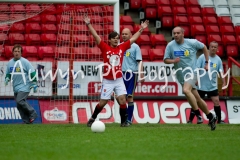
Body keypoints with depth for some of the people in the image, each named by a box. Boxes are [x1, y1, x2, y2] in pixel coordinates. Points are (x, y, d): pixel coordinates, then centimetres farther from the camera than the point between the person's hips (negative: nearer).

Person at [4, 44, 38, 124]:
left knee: (20, 101, -21)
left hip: (24, 87, -7)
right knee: (19, 105, 3)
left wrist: (34, 85, -7)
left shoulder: (25, 62, -8)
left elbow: (32, 73, -6)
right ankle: (26, 120, 11)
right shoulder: (10, 63, 9)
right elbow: (8, 73, 23)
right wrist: (7, 79, 1)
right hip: (16, 87, 7)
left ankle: (32, 114, -7)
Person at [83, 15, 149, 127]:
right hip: (107, 81, -2)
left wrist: (141, 29, 10)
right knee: (102, 103, 3)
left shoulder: (122, 47, 3)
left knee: (122, 100, -9)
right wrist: (88, 24, -14)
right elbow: (95, 36, -8)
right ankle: (92, 119, 22)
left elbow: (133, 38, 10)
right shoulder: (105, 48, -4)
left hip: (119, 80, 2)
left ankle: (124, 121, 3)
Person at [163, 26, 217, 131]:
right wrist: (173, 61, -19)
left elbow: (204, 47, 9)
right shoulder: (170, 45, -2)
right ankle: (211, 117, 26)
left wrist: (207, 62, 8)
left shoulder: (192, 43, -7)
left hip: (191, 72, -4)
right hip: (181, 75, 4)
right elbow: (165, 60, 3)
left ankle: (198, 114, -22)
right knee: (197, 99, 9)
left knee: (186, 90, -32)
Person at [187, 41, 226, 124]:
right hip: (201, 85, -2)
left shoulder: (218, 59, 3)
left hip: (213, 86, 2)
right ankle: (190, 120, 8)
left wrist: (224, 83, -5)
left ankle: (219, 120, 8)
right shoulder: (202, 57, -7)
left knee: (216, 102, -3)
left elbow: (221, 72, 4)